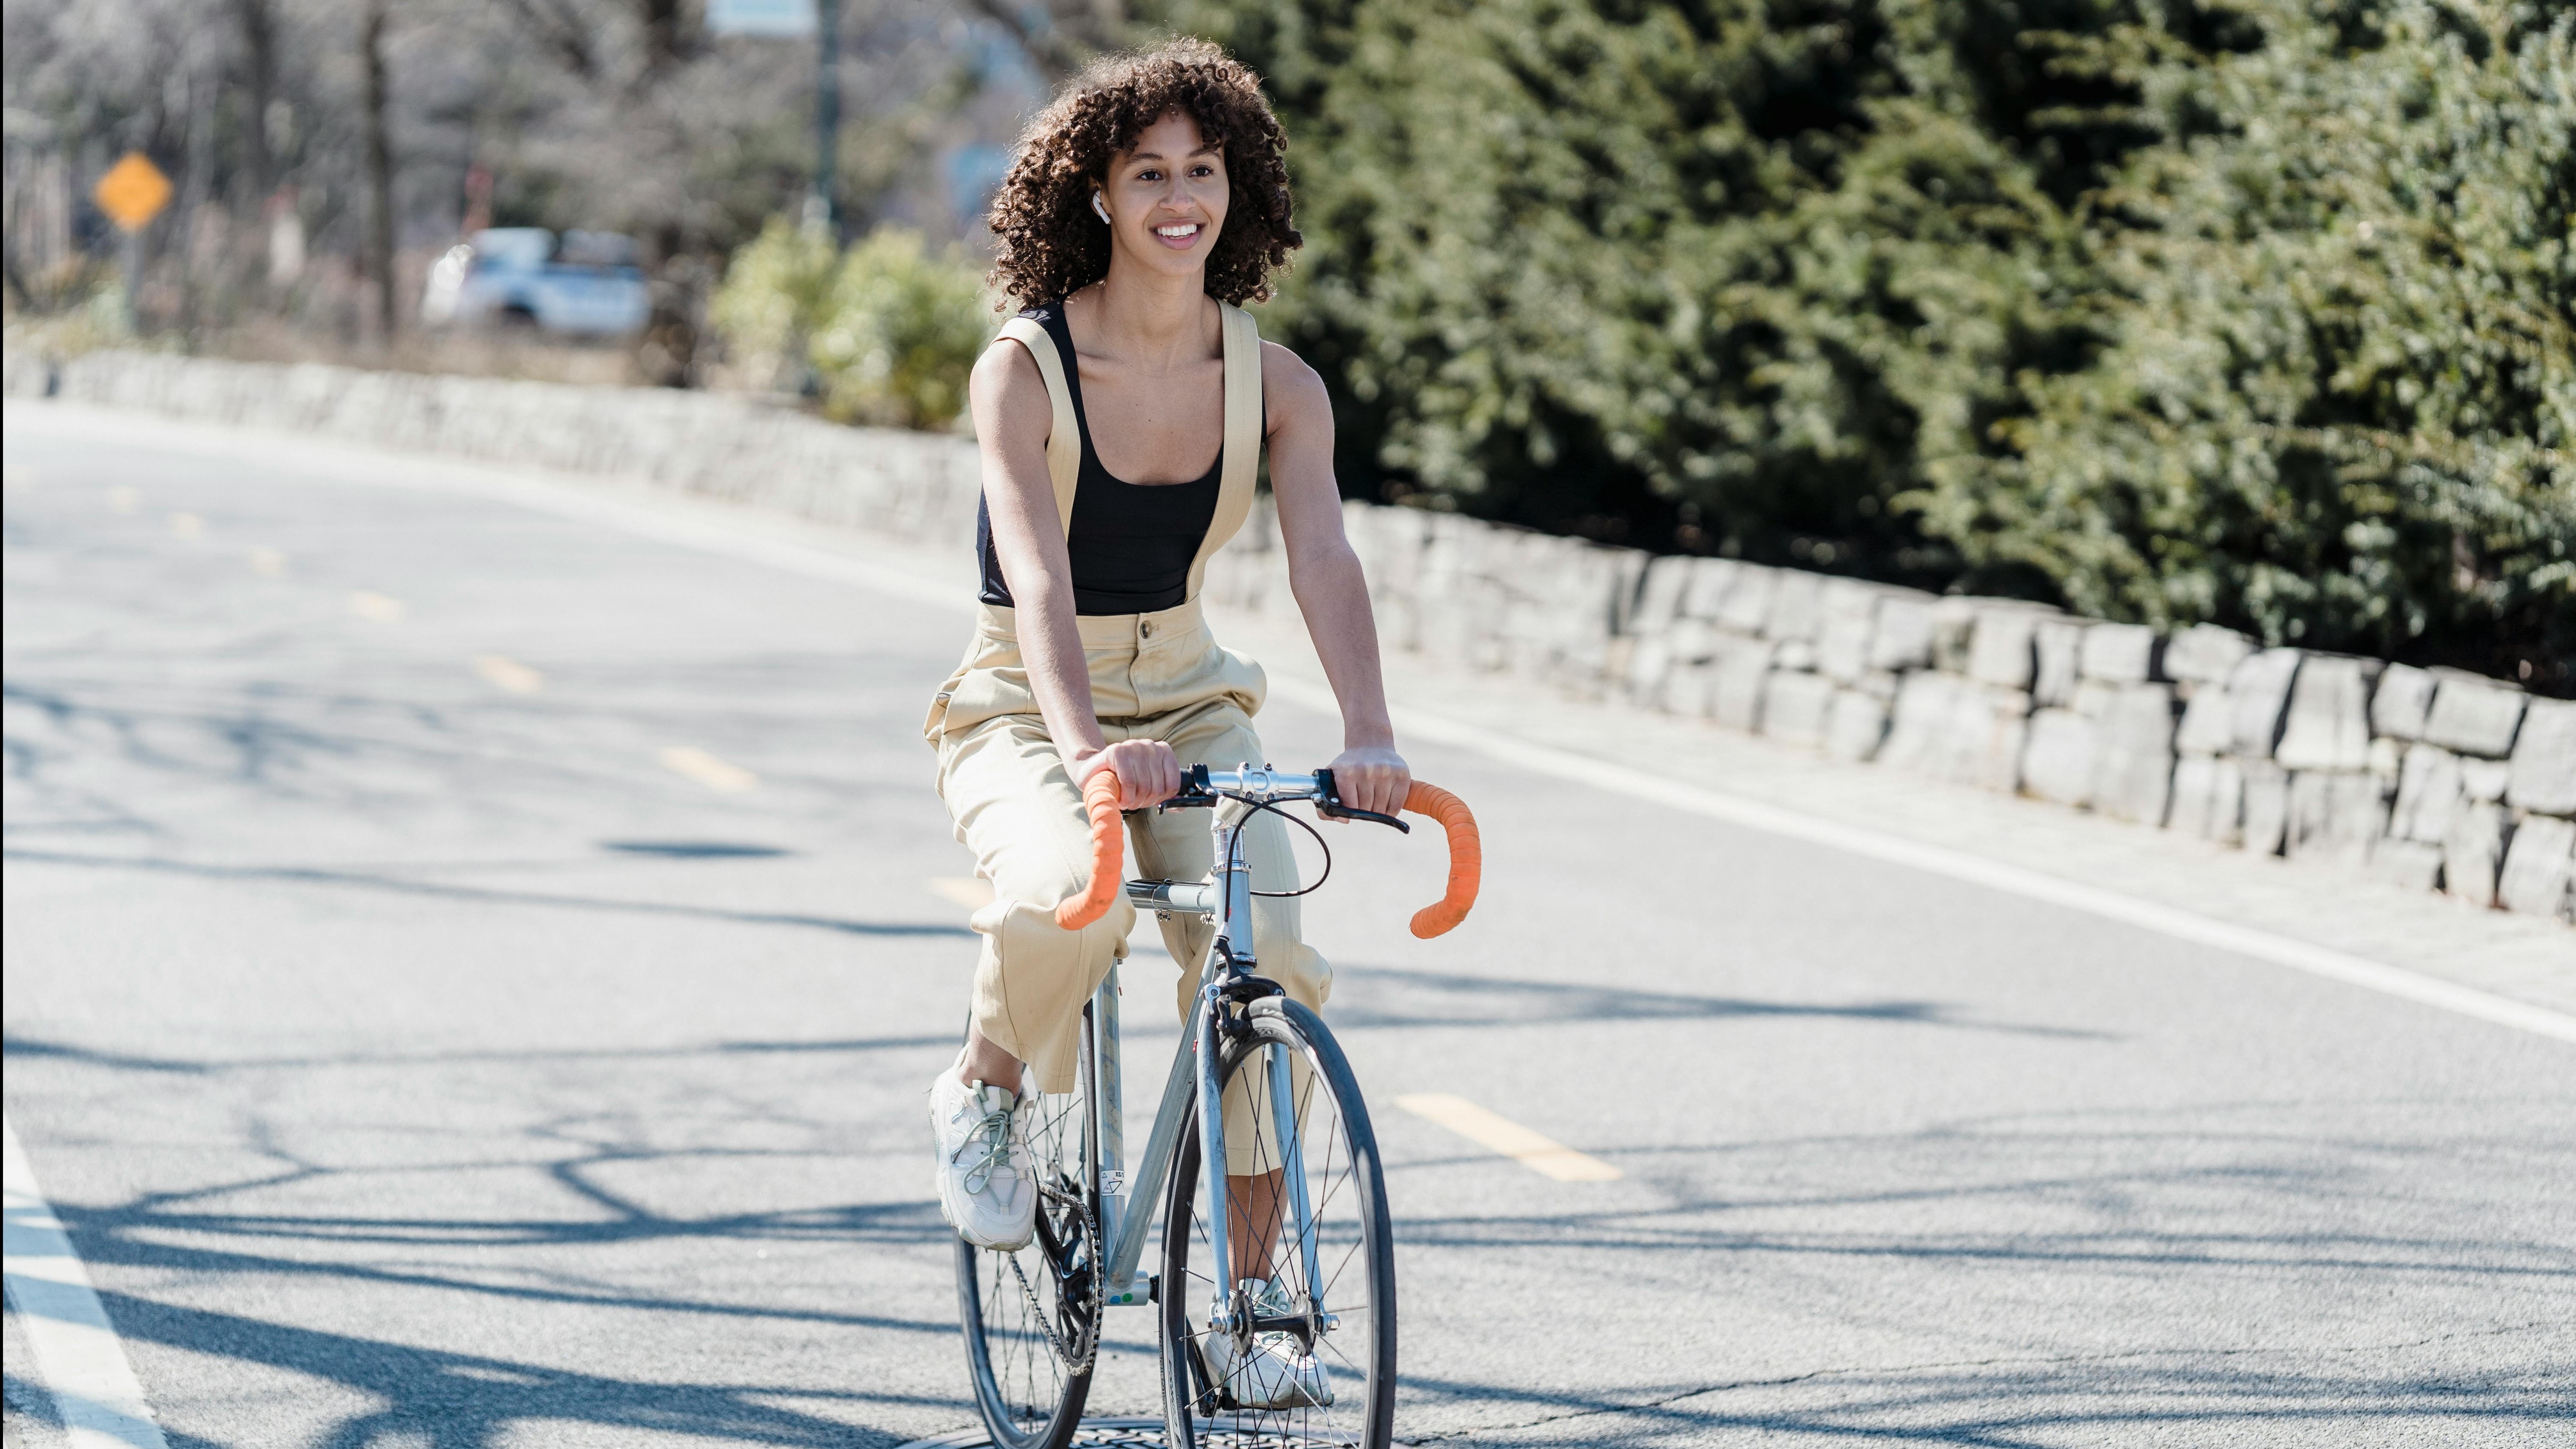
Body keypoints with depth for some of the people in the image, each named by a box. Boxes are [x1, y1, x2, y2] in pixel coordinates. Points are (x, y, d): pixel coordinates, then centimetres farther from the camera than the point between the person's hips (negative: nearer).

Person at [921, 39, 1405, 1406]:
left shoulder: (1274, 383, -6)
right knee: (1067, 903, -36)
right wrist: (1086, 744, -46)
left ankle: (1249, 1306, -5)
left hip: (1188, 701, 4)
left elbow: (1324, 561, -21)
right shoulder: (1023, 368, -16)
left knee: (1264, 957, -19)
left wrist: (1369, 735, -39)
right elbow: (1038, 577, -29)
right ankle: (987, 1086, -2)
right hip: (1022, 706, -4)